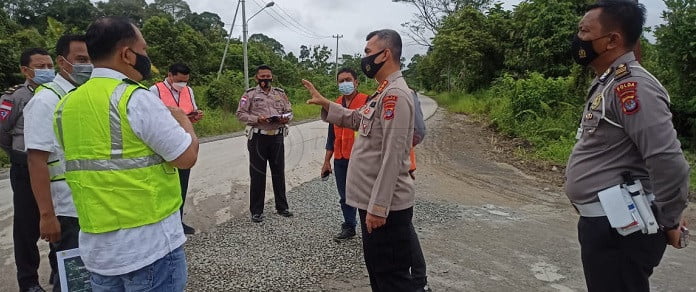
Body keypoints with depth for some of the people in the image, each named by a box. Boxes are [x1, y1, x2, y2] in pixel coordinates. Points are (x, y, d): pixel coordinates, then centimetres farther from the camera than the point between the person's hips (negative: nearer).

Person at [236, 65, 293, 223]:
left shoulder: (280, 93, 10)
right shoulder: (250, 94, 0)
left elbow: (289, 112, 12)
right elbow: (240, 114, -4)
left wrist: (285, 118, -10)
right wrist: (257, 119, -19)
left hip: (277, 137, 3)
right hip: (258, 137, -3)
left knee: (279, 172, 11)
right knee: (257, 174, 2)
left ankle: (282, 206, 23)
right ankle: (256, 211, 12)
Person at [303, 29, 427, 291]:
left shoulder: (396, 94, -19)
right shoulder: (384, 93, 14)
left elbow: (393, 156, -24)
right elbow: (356, 119, 28)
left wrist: (378, 207, -24)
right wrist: (325, 103, 19)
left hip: (385, 206, -10)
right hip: (373, 201, 10)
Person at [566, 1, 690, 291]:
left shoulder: (631, 86, -20)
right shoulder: (608, 83, 11)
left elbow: (669, 162, -26)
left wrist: (669, 222, -12)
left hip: (619, 229, -10)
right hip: (603, 222, 10)